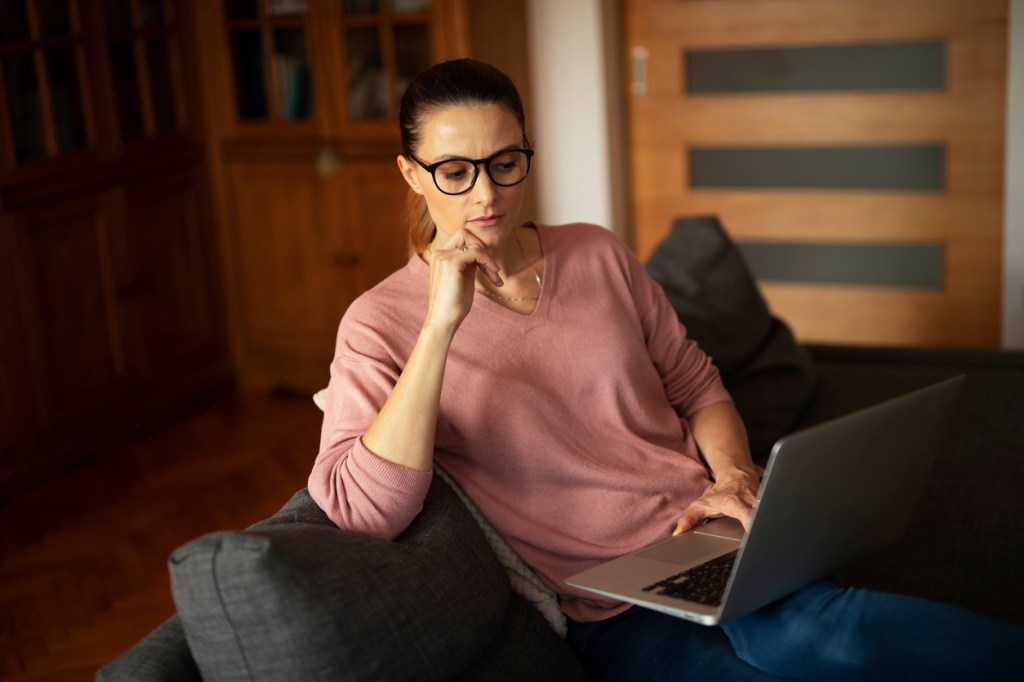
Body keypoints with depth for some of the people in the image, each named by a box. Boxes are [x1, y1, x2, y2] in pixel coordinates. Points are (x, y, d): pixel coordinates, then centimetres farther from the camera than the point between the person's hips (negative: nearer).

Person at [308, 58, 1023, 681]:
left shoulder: (599, 253, 9)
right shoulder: (381, 322, -3)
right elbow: (362, 512, -18)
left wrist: (735, 476, -5)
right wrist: (441, 323, -21)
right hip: (616, 609, -3)